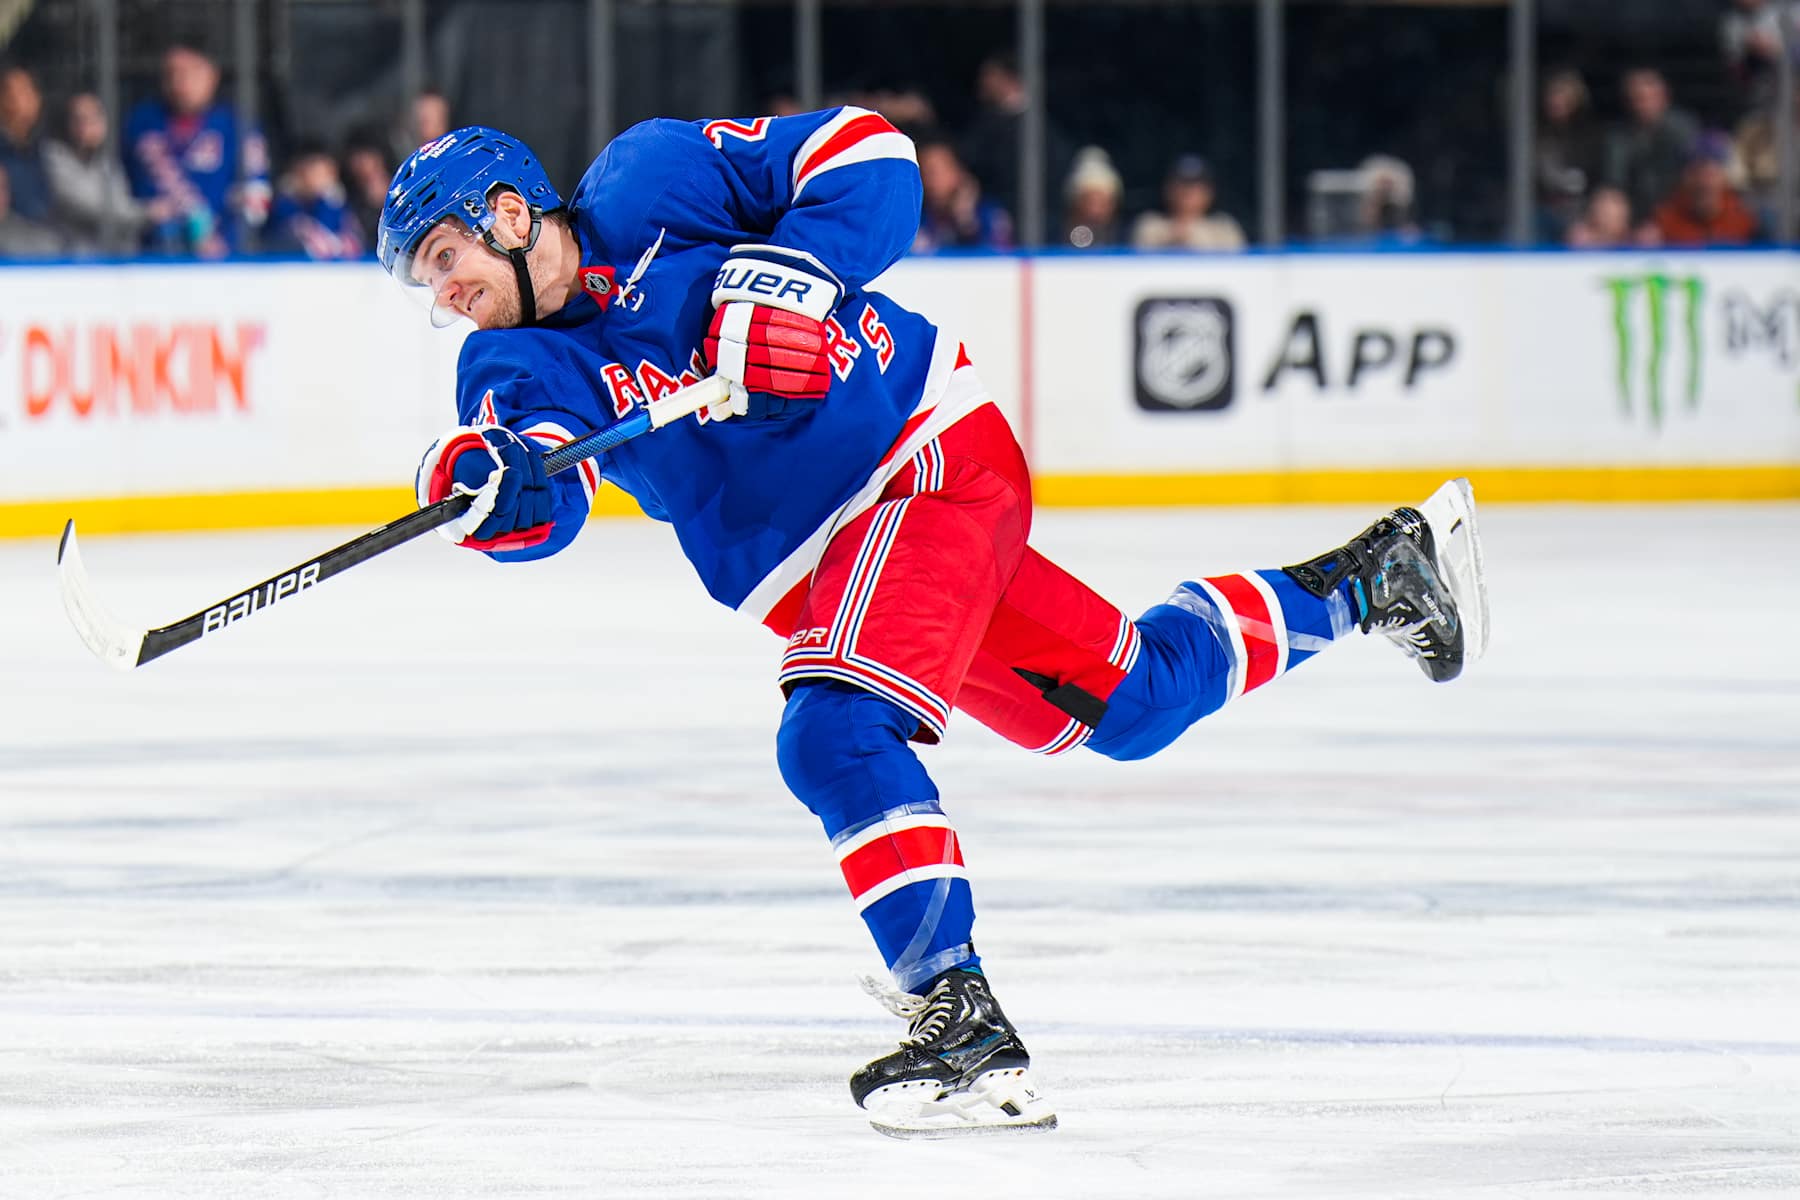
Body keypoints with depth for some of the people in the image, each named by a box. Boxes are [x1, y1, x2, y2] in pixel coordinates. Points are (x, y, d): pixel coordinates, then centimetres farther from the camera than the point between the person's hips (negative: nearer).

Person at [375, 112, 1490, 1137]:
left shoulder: (648, 185, -10)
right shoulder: (515, 367, 2)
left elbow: (866, 152, -10)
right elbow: (544, 501, -18)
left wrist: (790, 271, -24)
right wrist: (499, 486, -40)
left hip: (933, 450, -7)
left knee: (837, 732, -26)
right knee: (1127, 698, 14)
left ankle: (963, 1021, -30)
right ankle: (1373, 574, 33)